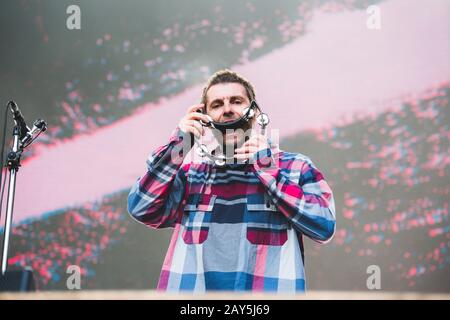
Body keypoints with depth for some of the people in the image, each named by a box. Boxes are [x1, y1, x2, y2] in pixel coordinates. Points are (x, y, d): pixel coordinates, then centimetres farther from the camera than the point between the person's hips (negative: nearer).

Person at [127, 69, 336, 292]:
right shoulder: (191, 174, 14)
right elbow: (141, 209, 4)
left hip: (268, 287, -1)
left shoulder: (295, 167, 7)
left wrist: (269, 171, -6)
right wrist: (176, 147, -2)